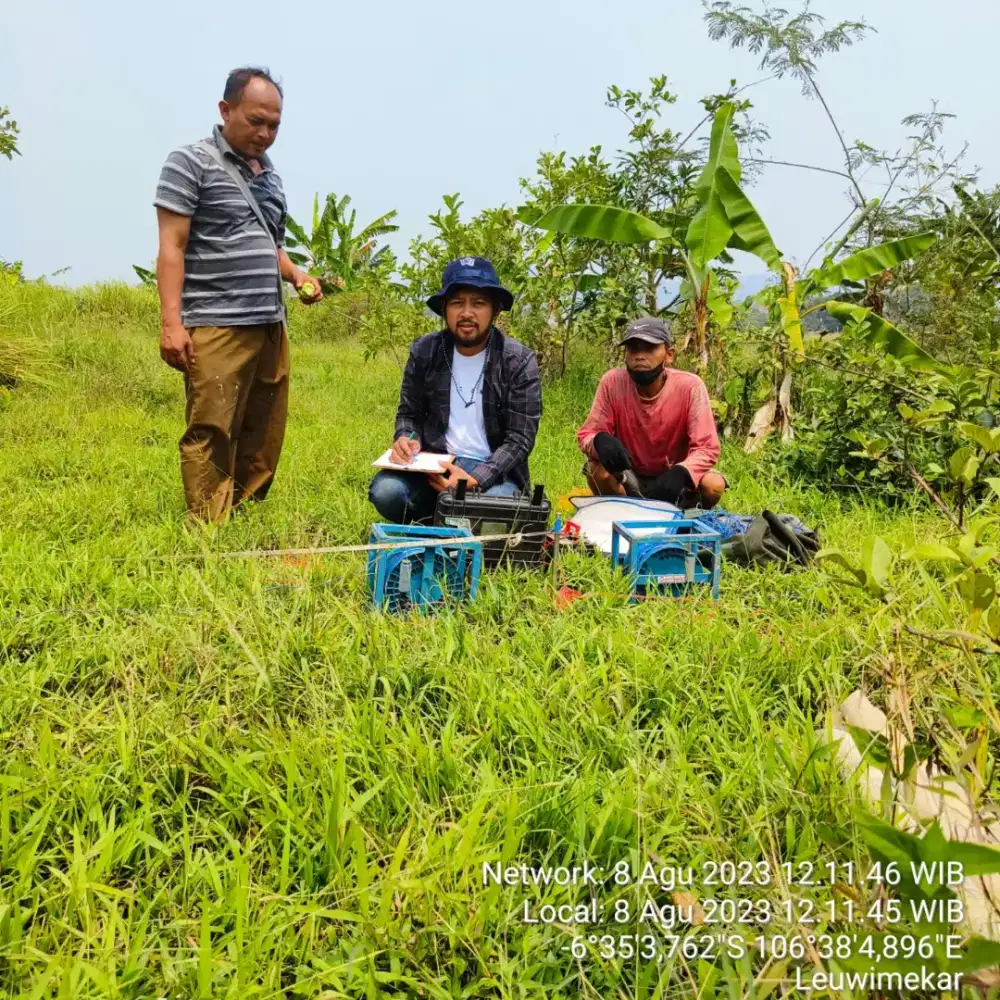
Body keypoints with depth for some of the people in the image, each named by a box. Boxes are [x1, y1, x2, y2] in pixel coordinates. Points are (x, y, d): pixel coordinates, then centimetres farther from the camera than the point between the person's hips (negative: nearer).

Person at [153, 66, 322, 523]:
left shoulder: (269, 173, 20)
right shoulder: (191, 162, -2)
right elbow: (172, 246, -8)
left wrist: (295, 274, 8)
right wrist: (171, 322, -16)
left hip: (271, 326, 7)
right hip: (216, 327, -7)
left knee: (263, 438, 8)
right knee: (211, 437, -6)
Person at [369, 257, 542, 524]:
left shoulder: (519, 362, -9)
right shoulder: (424, 351, 1)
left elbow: (520, 438, -11)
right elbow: (409, 414, 12)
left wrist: (475, 480, -26)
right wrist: (406, 439, -14)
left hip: (494, 471, -2)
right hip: (435, 465, 3)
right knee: (386, 490, -27)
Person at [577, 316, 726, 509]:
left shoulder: (690, 386, -19)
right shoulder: (612, 382, -16)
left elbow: (707, 448, -20)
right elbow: (586, 435, -13)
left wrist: (680, 473, -42)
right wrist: (600, 440, -39)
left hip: (673, 478, 0)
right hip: (629, 480, 0)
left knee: (714, 485, -28)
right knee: (597, 470, -29)